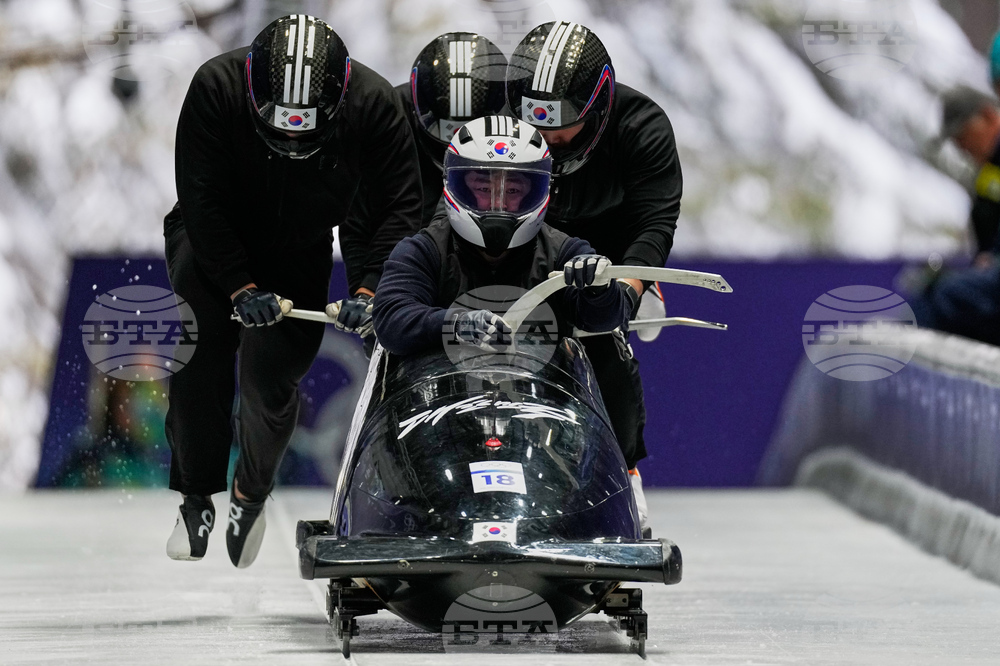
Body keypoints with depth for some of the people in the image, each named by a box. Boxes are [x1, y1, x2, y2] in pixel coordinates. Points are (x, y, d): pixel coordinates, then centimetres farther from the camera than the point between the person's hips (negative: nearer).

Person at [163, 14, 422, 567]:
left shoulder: (374, 106, -26)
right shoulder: (216, 88, -30)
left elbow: (400, 208, -16)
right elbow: (201, 204, -24)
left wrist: (368, 289, -26)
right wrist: (241, 288, -30)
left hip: (301, 256, 0)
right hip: (213, 244, 0)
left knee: (271, 375, -12)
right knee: (198, 363, -15)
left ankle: (251, 496, 12)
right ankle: (196, 498, 1)